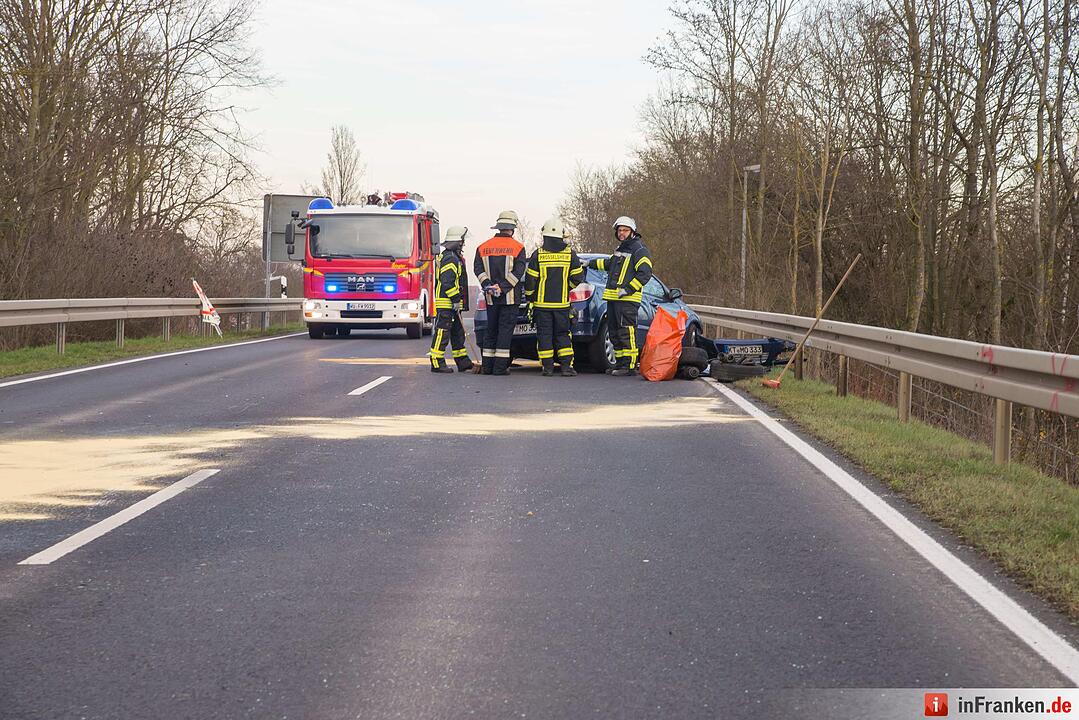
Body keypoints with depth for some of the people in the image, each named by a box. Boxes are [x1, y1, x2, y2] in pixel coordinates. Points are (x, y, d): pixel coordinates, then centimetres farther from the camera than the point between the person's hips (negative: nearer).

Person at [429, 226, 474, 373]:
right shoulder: (449, 258, -16)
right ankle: (437, 363, -6)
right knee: (442, 333, -8)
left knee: (458, 332, 13)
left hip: (453, 304, 11)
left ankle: (463, 361, 18)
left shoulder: (454, 257, 19)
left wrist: (460, 302, 24)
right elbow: (447, 282, -23)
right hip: (446, 303, -11)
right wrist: (455, 300, -20)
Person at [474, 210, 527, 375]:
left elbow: (478, 269, -2)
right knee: (505, 330, 0)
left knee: (491, 330, 13)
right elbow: (518, 272, -12)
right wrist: (502, 287, -14)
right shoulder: (517, 247, -3)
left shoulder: (483, 247, 8)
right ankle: (500, 366, -4)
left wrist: (487, 285, -9)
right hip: (510, 298, -4)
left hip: (491, 298, 4)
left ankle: (487, 366, 12)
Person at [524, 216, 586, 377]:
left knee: (544, 335, 4)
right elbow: (577, 277, 3)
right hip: (562, 303, 1)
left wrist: (530, 297, 11)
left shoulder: (538, 254, -5)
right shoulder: (570, 254, 0)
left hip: (542, 303, -1)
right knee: (562, 334, 7)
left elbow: (530, 280, -4)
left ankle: (548, 367, 2)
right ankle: (566, 365, -1)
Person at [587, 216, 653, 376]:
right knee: (614, 332, 12)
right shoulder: (621, 249, 23)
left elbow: (645, 273, -17)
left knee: (627, 332, -14)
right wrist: (591, 263, 46)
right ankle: (620, 363, 20)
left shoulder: (639, 250, -7)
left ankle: (630, 365, -15)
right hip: (613, 298, 10)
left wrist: (628, 289, -21)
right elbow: (609, 263, 43)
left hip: (627, 299, -10)